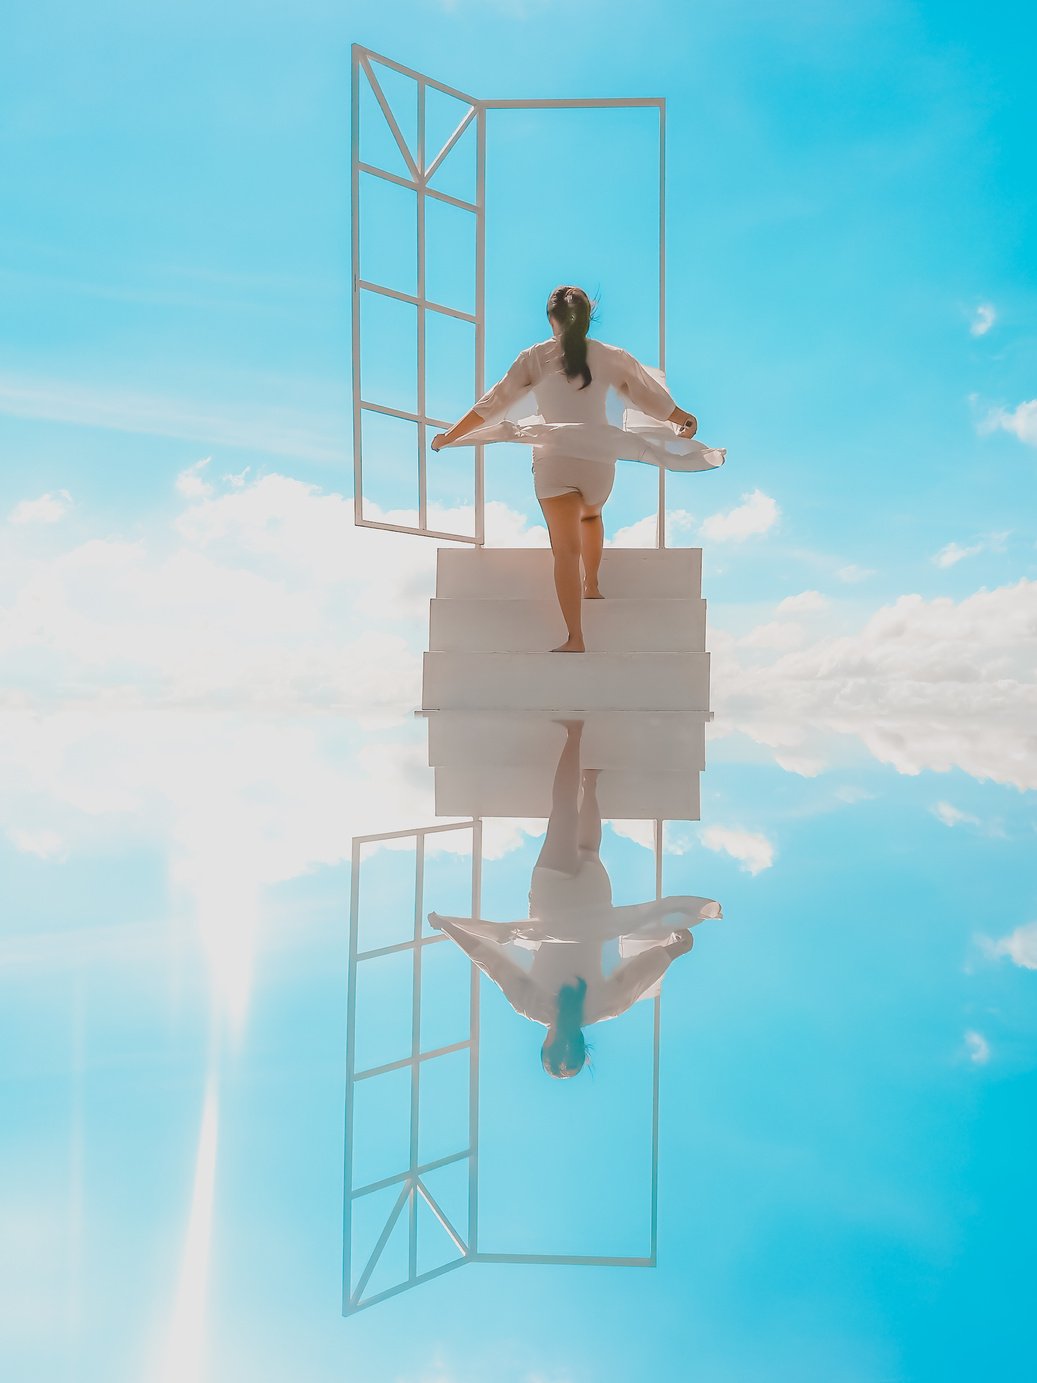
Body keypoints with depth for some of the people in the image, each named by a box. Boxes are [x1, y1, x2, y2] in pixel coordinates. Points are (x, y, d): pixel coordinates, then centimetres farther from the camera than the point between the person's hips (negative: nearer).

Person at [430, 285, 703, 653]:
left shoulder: (535, 358, 1)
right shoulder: (611, 357, 5)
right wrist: (685, 420, 35)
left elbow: (492, 403, 2)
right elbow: (651, 396, 17)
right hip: (599, 457, 2)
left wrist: (449, 436, 13)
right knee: (591, 515, 35)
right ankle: (591, 587, 45)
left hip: (554, 461, -2)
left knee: (566, 549, -3)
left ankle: (575, 639, -8)